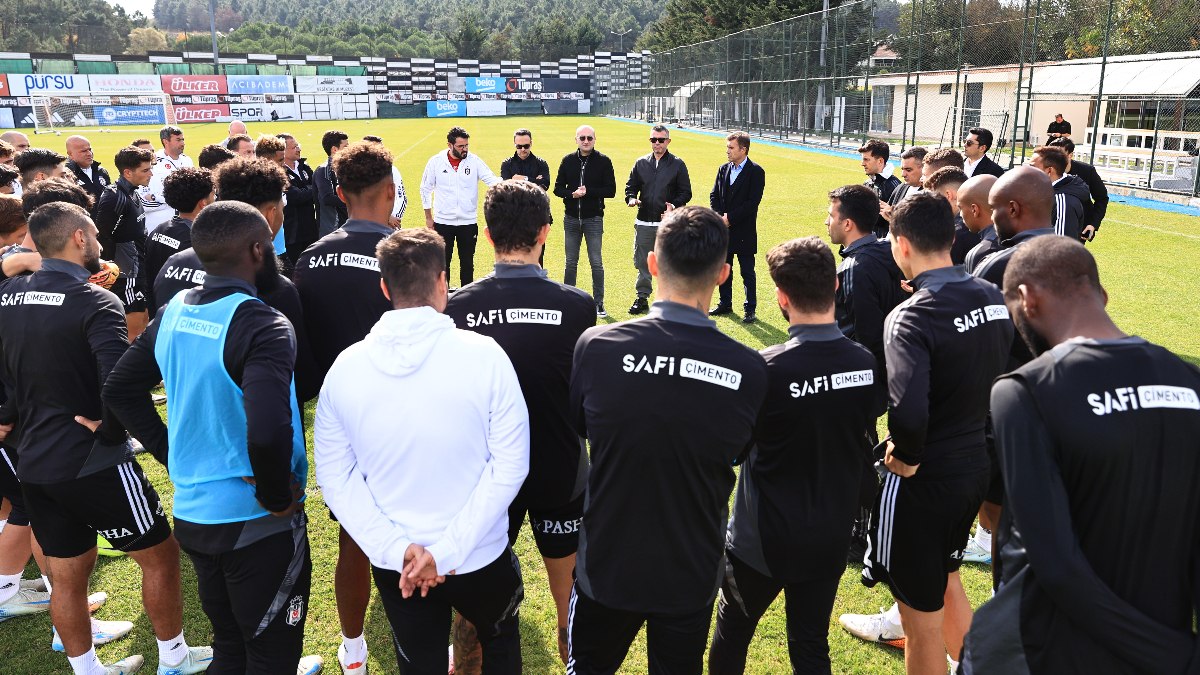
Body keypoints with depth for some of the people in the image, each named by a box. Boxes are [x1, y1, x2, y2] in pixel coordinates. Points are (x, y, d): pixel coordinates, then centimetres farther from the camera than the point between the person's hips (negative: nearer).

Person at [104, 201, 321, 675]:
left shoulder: (173, 313, 0)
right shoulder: (262, 326, -24)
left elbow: (118, 390, 11)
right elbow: (268, 432, -36)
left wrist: (172, 452, 11)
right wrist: (276, 497, -19)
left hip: (191, 512, 7)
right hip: (254, 524, -7)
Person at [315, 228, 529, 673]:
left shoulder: (345, 368, -10)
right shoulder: (484, 355, -17)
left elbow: (335, 477, -7)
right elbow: (509, 464, -17)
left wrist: (397, 548, -12)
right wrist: (448, 550, -16)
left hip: (394, 565, 2)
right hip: (481, 557, -2)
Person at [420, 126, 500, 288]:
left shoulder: (474, 161, -4)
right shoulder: (435, 162, -3)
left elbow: (492, 180, -10)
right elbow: (426, 189, 6)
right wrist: (428, 217, 6)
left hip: (469, 222, 0)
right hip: (443, 222, 0)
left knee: (467, 263, 11)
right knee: (442, 262, 9)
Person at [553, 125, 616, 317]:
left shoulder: (603, 161, -3)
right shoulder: (568, 161, 5)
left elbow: (611, 190, -6)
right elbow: (558, 188, 5)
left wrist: (588, 191, -17)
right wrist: (572, 194, -14)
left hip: (594, 219, -3)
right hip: (571, 219, 3)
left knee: (596, 263, 0)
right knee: (571, 262, 11)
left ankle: (599, 303, 10)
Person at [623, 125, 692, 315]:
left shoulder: (677, 164, 3)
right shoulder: (641, 163, 11)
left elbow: (686, 192, 2)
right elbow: (631, 186, 16)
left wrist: (675, 205, -16)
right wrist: (631, 198, -6)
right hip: (644, 222, 3)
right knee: (642, 263, 8)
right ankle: (642, 298, 19)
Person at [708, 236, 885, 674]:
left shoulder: (766, 370, -26)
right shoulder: (866, 364, -9)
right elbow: (862, 439, 5)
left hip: (763, 538, -4)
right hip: (832, 535, 4)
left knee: (732, 630, 20)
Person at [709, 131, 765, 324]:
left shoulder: (756, 172, -8)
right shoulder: (723, 169, 10)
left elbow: (753, 202, -14)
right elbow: (714, 195, 10)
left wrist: (730, 218, -15)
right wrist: (720, 217, -6)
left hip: (744, 231, -6)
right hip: (723, 229, 6)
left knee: (747, 272, 1)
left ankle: (750, 309, 9)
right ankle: (725, 303, 27)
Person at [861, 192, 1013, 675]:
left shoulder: (911, 317, -24)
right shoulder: (994, 298, -1)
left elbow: (908, 413, -36)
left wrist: (905, 456, -19)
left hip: (925, 478, -8)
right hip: (979, 467, 8)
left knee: (922, 617, 13)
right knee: (945, 579, 32)